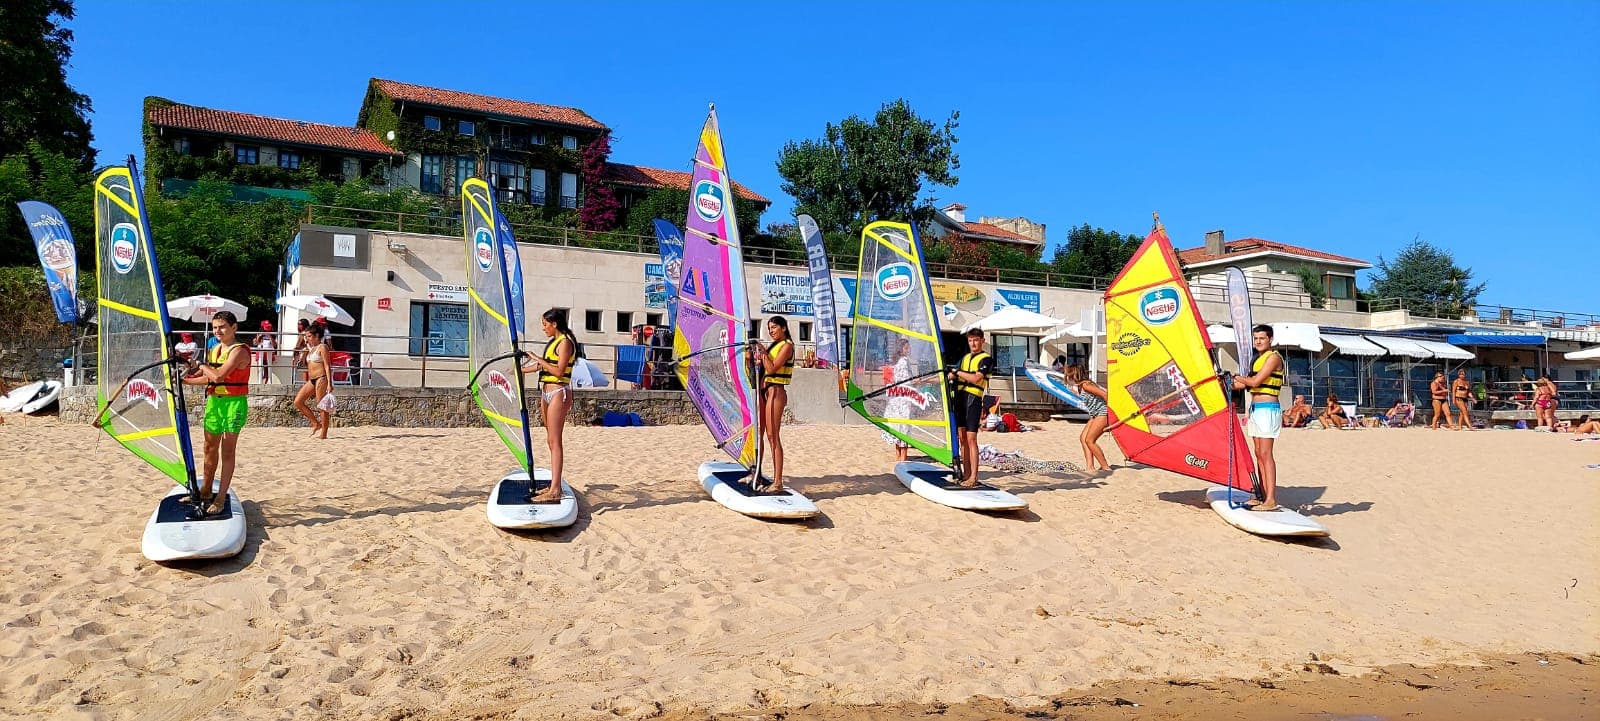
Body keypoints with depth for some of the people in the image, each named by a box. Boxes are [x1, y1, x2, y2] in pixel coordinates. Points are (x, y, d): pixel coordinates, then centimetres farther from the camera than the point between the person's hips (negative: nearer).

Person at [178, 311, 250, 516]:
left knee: (227, 451, -4)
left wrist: (200, 366, -6)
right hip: (214, 401, 8)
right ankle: (205, 491, 28)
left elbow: (218, 375, -23)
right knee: (210, 448, 15)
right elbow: (210, 379, 22)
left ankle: (221, 499, 0)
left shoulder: (239, 351, -13)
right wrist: (185, 381, 12)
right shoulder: (214, 350, 13)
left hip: (234, 403, -8)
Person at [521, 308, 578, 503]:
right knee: (551, 440, 10)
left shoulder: (565, 342, -10)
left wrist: (538, 359, -13)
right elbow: (543, 366, 25)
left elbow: (559, 371, -18)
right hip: (546, 392, 9)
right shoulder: (552, 342, 17)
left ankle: (555, 491, -11)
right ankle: (555, 485, 15)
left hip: (558, 393, -9)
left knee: (555, 441, -11)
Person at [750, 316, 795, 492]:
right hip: (764, 391, 9)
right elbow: (764, 367, 19)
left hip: (776, 392, -9)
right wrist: (756, 354, 7)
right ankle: (756, 473, 25)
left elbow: (772, 368, -16)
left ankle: (778, 482, -10)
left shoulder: (787, 345, -7)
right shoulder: (774, 345, 20)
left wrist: (763, 351, -11)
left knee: (772, 436, -11)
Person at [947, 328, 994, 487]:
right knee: (962, 438, 5)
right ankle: (966, 474, 10)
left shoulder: (986, 359, -2)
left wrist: (958, 372, -7)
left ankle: (974, 477, -9)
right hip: (959, 397, 7)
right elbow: (953, 375, 22)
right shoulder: (965, 358, 22)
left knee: (971, 439, -11)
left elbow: (975, 378, -15)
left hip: (973, 398, -7)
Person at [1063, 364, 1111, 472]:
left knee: (1089, 440, -10)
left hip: (1103, 413, -10)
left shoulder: (1085, 385, -16)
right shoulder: (1079, 386, 10)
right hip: (1095, 415, 10)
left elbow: (1104, 394, -20)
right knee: (1083, 438, 5)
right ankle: (1090, 466, 1)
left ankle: (1106, 467, -4)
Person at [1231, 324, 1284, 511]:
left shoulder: (1274, 357, -9)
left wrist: (1235, 377, -2)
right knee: (1259, 454, 8)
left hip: (1268, 409, -9)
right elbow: (1246, 384, 22)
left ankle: (1271, 500, -12)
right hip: (1255, 409, 9)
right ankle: (1263, 496, 12)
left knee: (1265, 454, -12)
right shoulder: (1258, 359, 19)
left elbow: (1255, 381, -16)